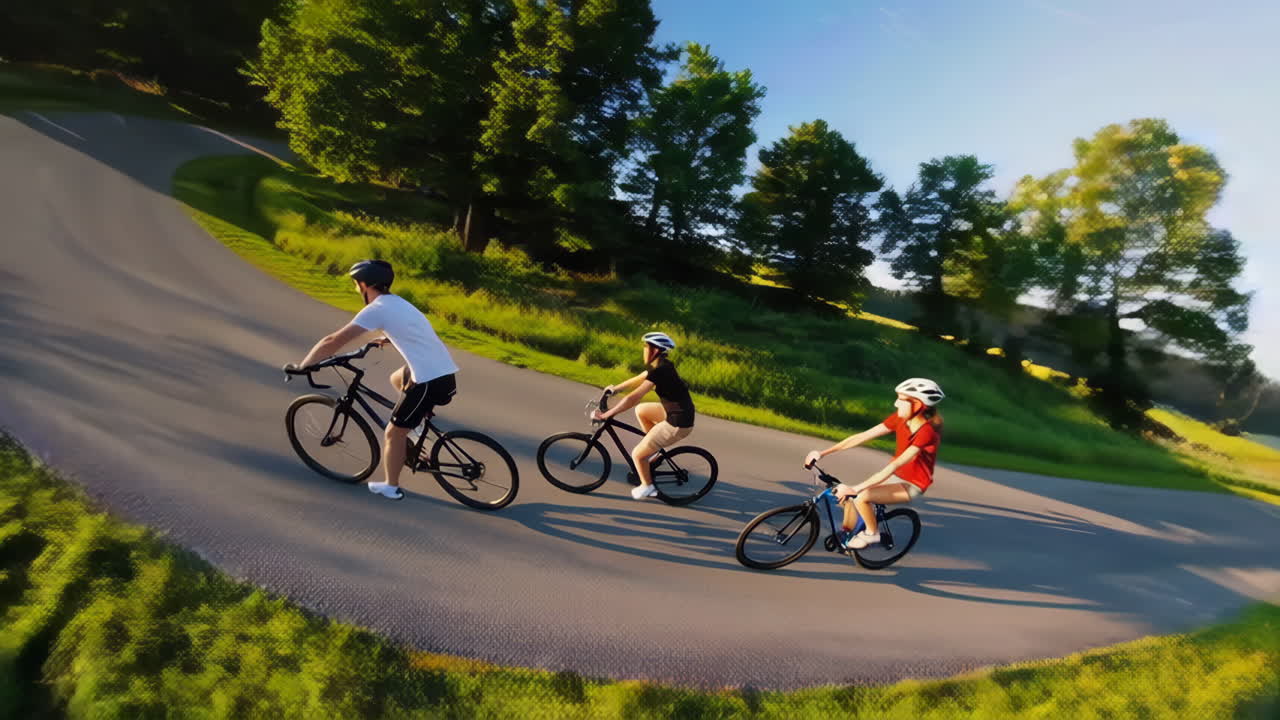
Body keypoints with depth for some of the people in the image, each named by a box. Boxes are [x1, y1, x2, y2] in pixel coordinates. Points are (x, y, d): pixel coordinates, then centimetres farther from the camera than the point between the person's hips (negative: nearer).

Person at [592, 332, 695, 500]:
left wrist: (605, 415, -23)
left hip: (678, 424, -9)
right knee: (640, 410, 21)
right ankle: (655, 447, 27)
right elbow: (638, 379, 20)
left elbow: (633, 398, -27)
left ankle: (647, 487, 25)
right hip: (676, 412, 9)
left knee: (637, 454, 2)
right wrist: (615, 388, 25)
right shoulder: (661, 365, 6)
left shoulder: (659, 371, -23)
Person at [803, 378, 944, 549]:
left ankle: (872, 534, 1)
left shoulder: (926, 432, -29)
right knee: (848, 495, -7)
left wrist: (855, 489, -40)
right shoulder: (900, 419, -9)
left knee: (861, 497, -26)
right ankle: (846, 535, 15)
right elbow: (861, 437, -10)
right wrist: (823, 453, -16)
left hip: (911, 484, -7)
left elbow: (894, 466, -36)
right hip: (893, 475, 7)